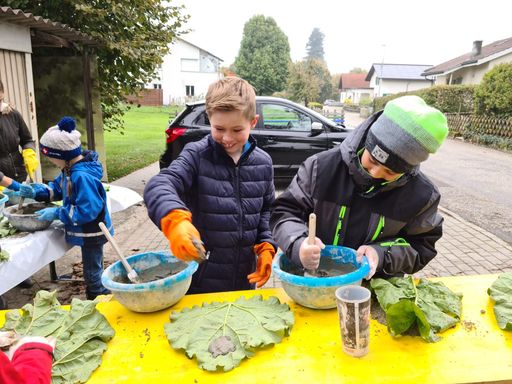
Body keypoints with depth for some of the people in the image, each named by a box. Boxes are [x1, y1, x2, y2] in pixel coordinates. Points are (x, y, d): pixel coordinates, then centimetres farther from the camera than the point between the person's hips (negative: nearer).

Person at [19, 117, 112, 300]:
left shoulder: (83, 177, -31)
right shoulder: (71, 170, 1)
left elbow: (87, 211, -31)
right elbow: (57, 188, 17)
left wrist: (57, 213, -22)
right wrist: (35, 192, 1)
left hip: (91, 232, -9)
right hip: (87, 232, 9)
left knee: (92, 273, 7)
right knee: (93, 270, 25)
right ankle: (93, 298, 43)